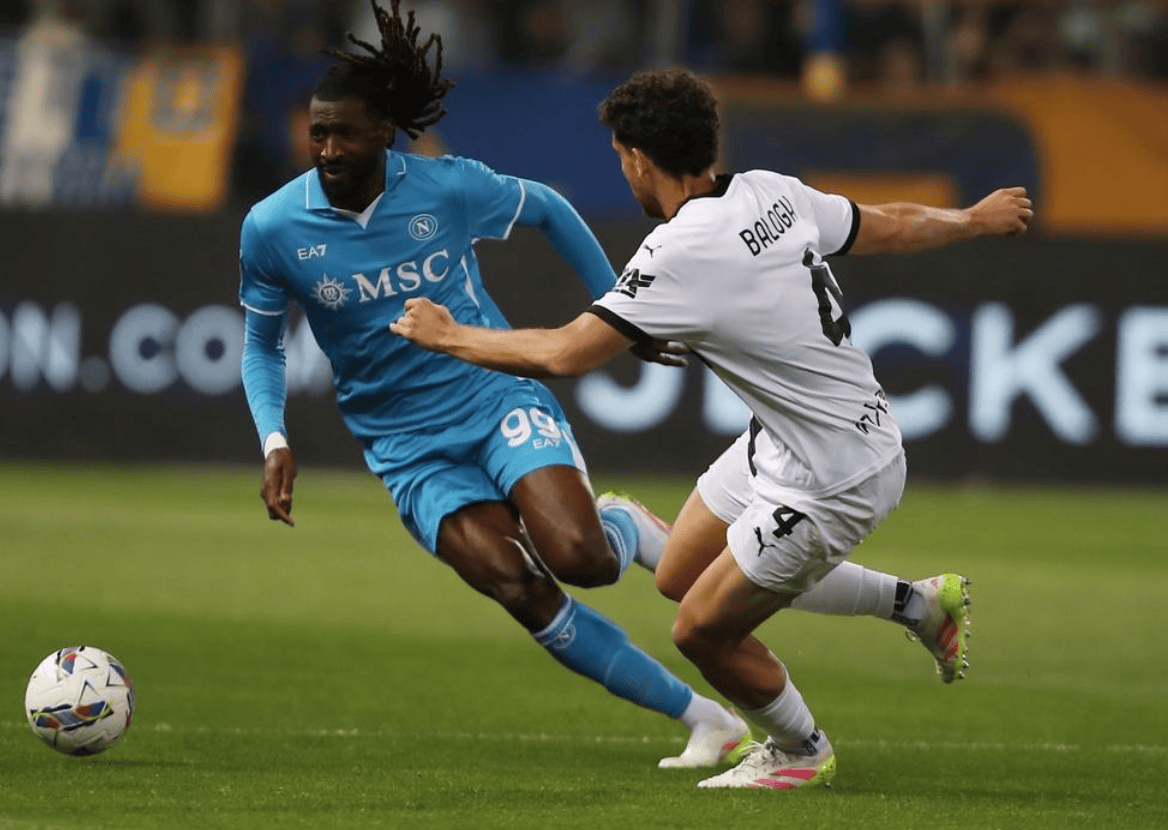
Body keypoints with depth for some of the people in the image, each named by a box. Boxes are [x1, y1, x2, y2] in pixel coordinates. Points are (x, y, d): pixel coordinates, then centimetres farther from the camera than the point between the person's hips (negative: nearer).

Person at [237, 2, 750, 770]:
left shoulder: (449, 188, -11)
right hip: (408, 447, 1)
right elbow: (262, 342, 8)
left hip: (498, 401, -1)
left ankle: (623, 525, 15)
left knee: (581, 559, -27)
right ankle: (704, 719, -11)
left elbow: (547, 210, 10)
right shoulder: (273, 230, -8)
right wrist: (275, 441, -7)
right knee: (519, 589, -23)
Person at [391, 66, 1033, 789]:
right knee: (681, 574, 20)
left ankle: (802, 753, 30)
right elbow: (892, 226, 13)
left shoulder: (681, 254, -24)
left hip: (830, 485, -9)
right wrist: (976, 220, 35)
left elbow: (565, 354, -25)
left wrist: (446, 335, -9)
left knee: (703, 630, 6)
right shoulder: (772, 192, -1)